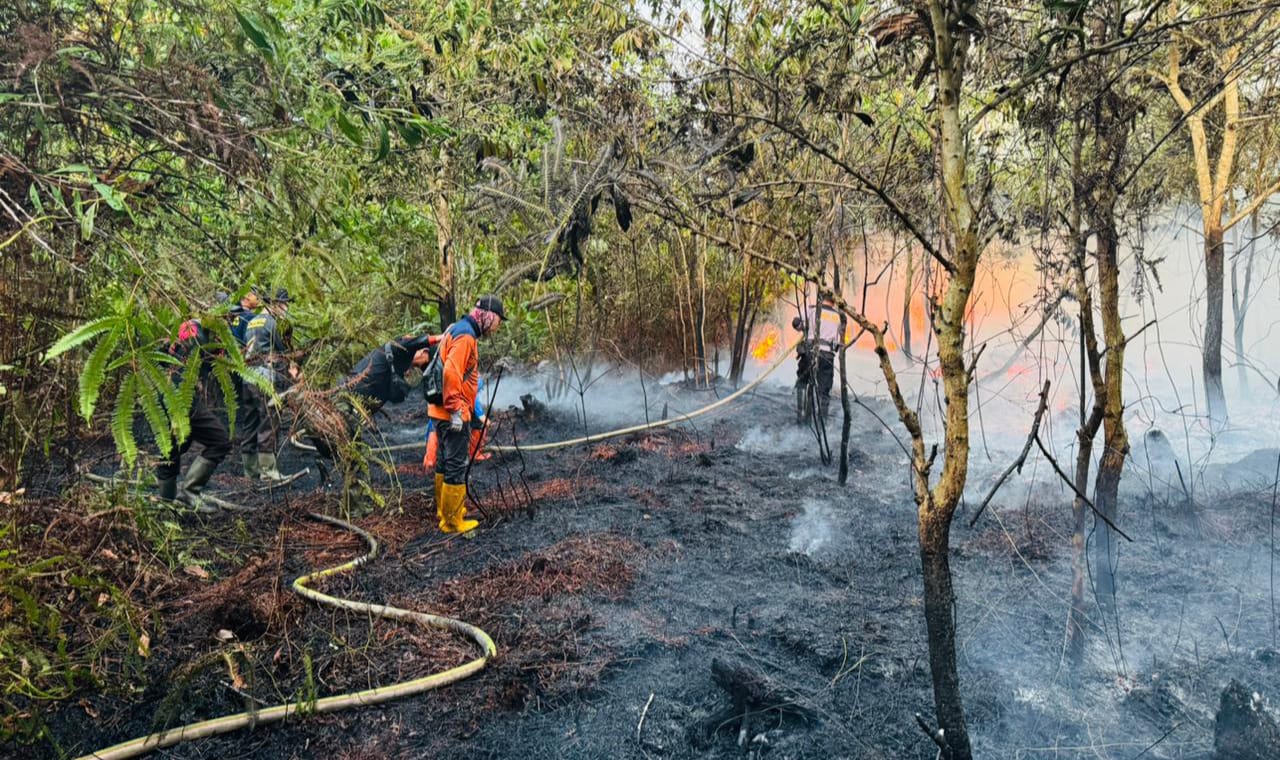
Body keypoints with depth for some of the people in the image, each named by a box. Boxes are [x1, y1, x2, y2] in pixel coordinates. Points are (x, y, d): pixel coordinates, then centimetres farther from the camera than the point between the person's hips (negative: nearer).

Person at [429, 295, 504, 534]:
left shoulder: (457, 330, 16)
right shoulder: (465, 336, -16)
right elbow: (451, 373, -26)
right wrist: (456, 410, -23)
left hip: (441, 411, 11)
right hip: (453, 414, -11)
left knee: (446, 462, 20)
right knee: (456, 466, -4)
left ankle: (444, 510, 33)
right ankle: (452, 522, 2)